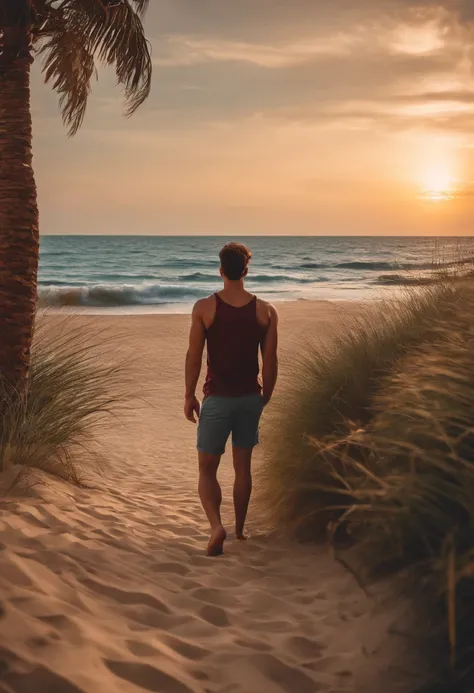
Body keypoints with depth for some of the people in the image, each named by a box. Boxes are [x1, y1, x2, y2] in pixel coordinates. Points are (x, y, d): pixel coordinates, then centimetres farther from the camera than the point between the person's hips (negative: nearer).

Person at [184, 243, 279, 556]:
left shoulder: (205, 308, -10)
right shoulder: (266, 311, -3)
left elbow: (194, 357, -8)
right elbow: (271, 361, -1)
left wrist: (189, 395, 4)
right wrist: (266, 397, 13)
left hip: (218, 399, -3)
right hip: (250, 398, 3)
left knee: (207, 470, 6)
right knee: (243, 466, 18)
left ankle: (217, 525, -15)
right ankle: (240, 529, 29)